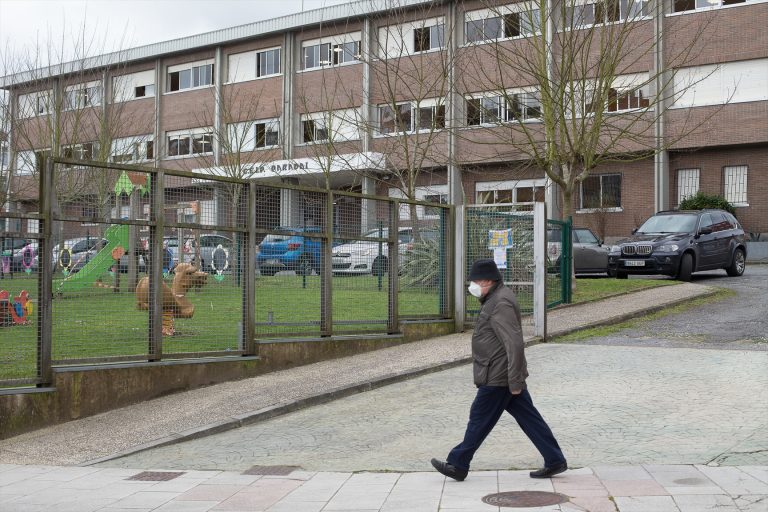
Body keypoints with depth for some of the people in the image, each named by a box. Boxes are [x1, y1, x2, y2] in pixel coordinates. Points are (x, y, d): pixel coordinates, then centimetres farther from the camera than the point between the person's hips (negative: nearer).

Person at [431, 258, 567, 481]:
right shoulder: (497, 298, 14)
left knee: (480, 419, 1)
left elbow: (515, 343, -25)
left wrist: (515, 380, -24)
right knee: (528, 418, 11)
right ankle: (555, 461, 14)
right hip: (507, 376, 10)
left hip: (498, 378, -10)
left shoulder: (500, 304, -20)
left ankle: (458, 465, 12)